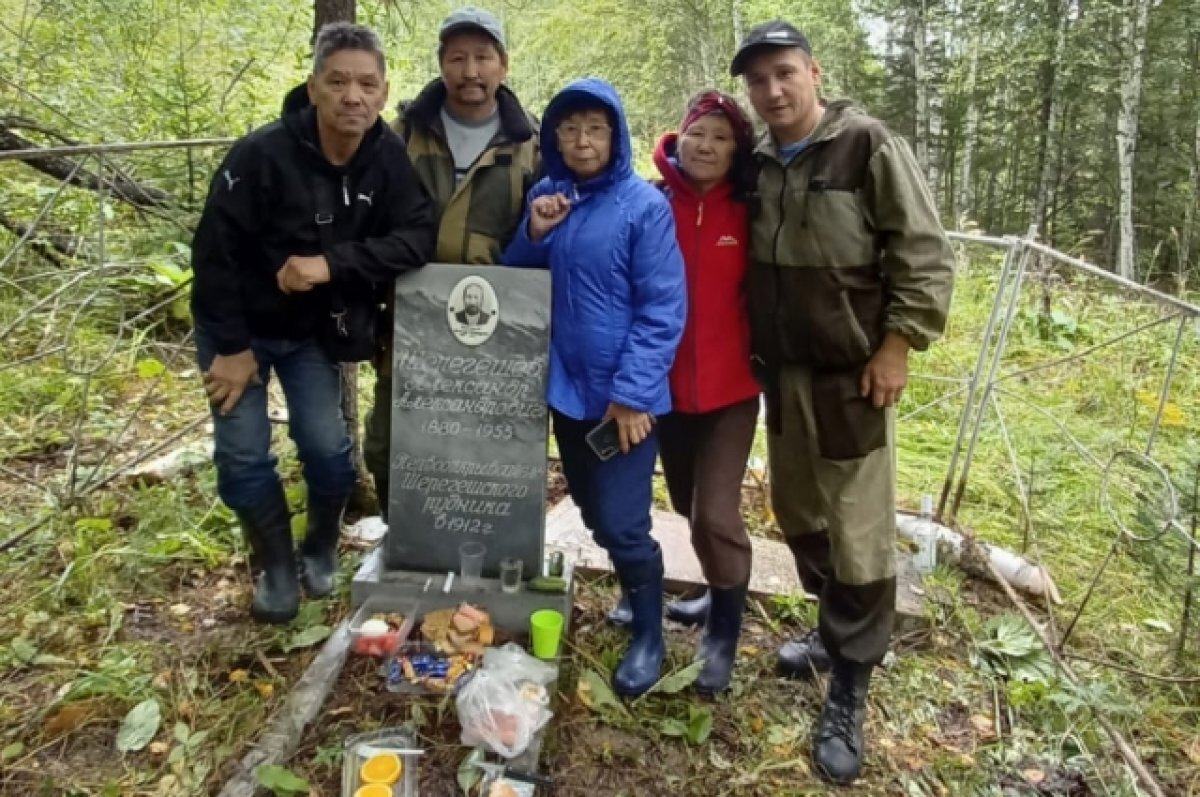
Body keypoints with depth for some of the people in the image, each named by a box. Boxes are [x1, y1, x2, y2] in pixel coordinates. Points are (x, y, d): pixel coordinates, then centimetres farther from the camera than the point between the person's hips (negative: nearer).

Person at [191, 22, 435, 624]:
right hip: (237, 328, -2)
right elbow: (214, 250, -21)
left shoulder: (388, 157, -16)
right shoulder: (263, 153, -26)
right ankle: (276, 568, 21)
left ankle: (321, 552, 26)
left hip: (313, 331, 2)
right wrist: (232, 346, -18)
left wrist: (332, 264, -35)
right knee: (243, 456, -2)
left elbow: (418, 238, -25)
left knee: (328, 449, -3)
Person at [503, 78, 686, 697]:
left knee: (621, 522, -2)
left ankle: (649, 635, 20)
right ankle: (636, 594, 40)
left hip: (625, 393, -6)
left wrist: (632, 393, -18)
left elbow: (663, 309, -13)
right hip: (566, 385, 6)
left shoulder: (644, 204, -11)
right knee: (594, 512, 17)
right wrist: (532, 236, -9)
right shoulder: (544, 195, 6)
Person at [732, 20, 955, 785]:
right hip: (781, 373, 6)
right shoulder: (755, 162, 7)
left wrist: (897, 346, -14)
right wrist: (753, 351, 10)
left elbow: (927, 255, -10)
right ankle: (834, 634, 39)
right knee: (799, 515, 16)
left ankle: (848, 697, 14)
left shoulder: (871, 146, -9)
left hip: (853, 373, -6)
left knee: (858, 536, -1)